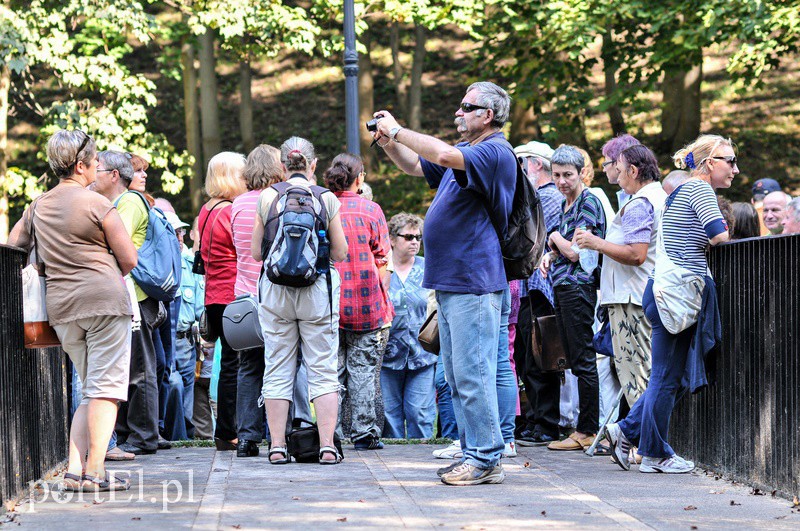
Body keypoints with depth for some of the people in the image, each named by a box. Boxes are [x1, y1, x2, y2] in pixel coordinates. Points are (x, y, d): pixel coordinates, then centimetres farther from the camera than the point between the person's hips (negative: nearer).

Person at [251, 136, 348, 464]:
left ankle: (277, 446, 5)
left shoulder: (267, 197, -1)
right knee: (323, 369, 3)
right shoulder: (326, 198, -3)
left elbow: (256, 252, 3)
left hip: (275, 289, 1)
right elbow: (340, 253, 0)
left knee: (278, 369, 7)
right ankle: (327, 445, -2)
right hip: (317, 289, -1)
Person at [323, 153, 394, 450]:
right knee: (364, 369, 2)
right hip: (366, 303, -2)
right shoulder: (370, 210, -3)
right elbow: (381, 261, -2)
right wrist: (382, 304, 5)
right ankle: (364, 433, 3)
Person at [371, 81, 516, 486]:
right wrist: (389, 143, 10)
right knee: (457, 375, 12)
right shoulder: (469, 154, 21)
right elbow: (416, 166, 30)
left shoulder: (495, 153, -11)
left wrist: (398, 130, -15)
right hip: (450, 283, 11)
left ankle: (485, 459, -7)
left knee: (472, 374, -10)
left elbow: (445, 154, -28)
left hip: (474, 283, -11)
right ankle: (473, 454, 17)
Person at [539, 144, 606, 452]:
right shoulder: (565, 204, 18)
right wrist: (549, 255, 6)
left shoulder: (588, 203, -10)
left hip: (578, 286, -10)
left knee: (583, 361, -8)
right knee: (575, 360, 9)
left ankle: (587, 431, -7)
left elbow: (575, 252, -17)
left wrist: (555, 238, 0)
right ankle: (585, 429, 12)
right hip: (562, 287, 10)